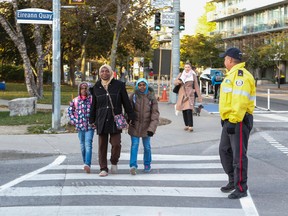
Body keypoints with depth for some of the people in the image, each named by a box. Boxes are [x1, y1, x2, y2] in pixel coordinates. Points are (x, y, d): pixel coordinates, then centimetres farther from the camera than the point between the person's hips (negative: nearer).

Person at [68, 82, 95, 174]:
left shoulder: (92, 99, -3)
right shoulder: (75, 100, 5)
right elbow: (70, 110, 18)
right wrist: (74, 121, 8)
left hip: (90, 126, -3)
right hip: (80, 126, 4)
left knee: (88, 144, -15)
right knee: (82, 146, 12)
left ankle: (87, 164, -24)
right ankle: (85, 163, 25)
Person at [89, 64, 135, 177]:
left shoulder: (119, 85, 2)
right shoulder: (96, 87, 9)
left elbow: (126, 102, 5)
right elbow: (93, 105, 15)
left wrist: (130, 116, 3)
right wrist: (92, 120, 14)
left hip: (115, 120, -2)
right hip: (101, 120, 2)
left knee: (116, 144, -7)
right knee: (102, 145, 3)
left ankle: (114, 162, 19)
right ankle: (103, 168, 12)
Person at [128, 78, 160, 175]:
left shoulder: (151, 97, -3)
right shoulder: (133, 96, -3)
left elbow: (155, 113, -5)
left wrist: (152, 127, -15)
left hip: (146, 126, 1)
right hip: (135, 125, -1)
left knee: (147, 146, 10)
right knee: (134, 145, -7)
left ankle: (147, 164, 26)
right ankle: (133, 165, -7)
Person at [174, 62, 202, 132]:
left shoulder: (193, 75, 5)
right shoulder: (181, 75, 9)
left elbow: (196, 86, 7)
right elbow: (175, 82, 7)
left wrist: (199, 97, 5)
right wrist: (178, 82, -18)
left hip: (190, 94, -3)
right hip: (182, 94, 3)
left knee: (189, 110, -17)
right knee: (183, 110, 3)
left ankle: (190, 126, -19)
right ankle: (186, 125, 15)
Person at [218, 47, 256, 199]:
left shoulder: (241, 75, -16)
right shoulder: (232, 75, 18)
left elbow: (240, 101, -24)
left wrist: (233, 121, -26)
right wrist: (225, 118, 23)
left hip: (239, 122, -11)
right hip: (229, 121, 11)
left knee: (238, 154, -6)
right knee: (225, 151, 18)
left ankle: (241, 188, 0)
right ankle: (233, 181, 29)